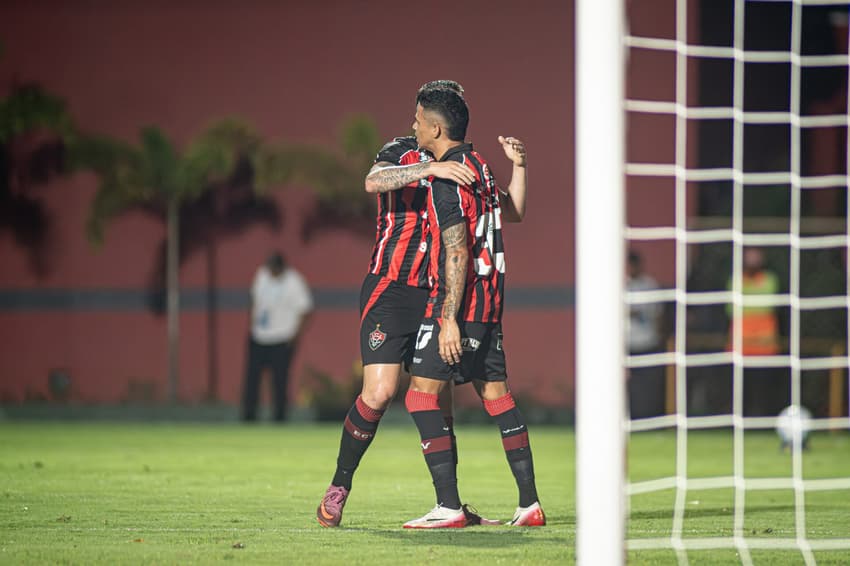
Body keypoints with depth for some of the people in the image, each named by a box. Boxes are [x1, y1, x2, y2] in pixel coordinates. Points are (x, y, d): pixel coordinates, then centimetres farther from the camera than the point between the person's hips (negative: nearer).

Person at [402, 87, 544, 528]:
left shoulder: (446, 180, -15)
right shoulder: (478, 164, 12)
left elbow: (457, 253, -21)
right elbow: (515, 211, 29)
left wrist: (449, 320, -23)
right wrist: (519, 166, 36)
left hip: (457, 302, -9)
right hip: (490, 301, 9)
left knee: (421, 395, -7)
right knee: (496, 394, 12)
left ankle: (448, 507, -14)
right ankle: (530, 504, 10)